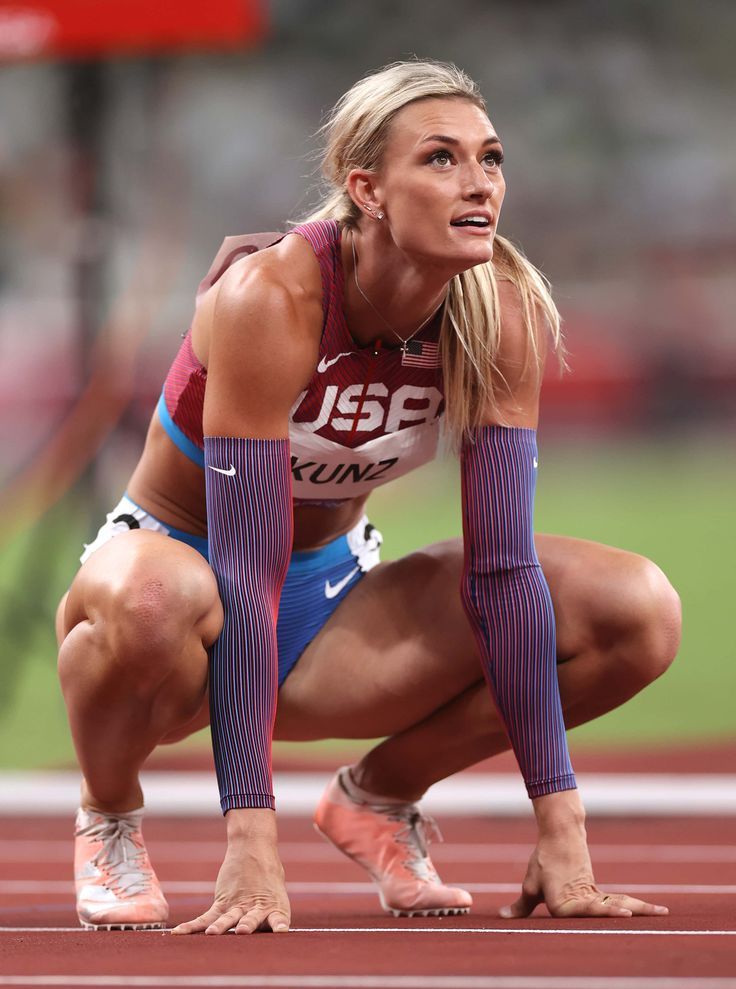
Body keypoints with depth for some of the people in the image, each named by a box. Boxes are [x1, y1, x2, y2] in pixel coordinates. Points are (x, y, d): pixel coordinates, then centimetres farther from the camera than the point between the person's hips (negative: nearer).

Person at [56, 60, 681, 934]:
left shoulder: (502, 315, -15)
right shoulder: (270, 297, -29)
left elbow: (500, 566, -13)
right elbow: (247, 567, -33)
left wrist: (559, 828, -18)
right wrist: (250, 844, -39)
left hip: (330, 589, 5)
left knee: (638, 614, -15)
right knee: (151, 600, -43)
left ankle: (380, 797, 8)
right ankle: (108, 818, -9)